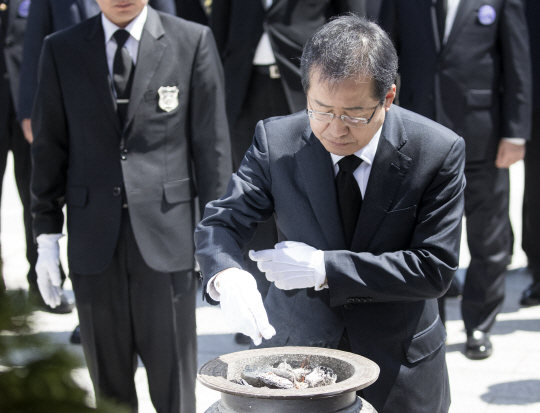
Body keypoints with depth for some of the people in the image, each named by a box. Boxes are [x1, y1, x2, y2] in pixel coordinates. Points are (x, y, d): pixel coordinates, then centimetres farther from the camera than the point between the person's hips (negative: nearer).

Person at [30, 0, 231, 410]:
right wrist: (47, 236, 5)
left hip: (167, 233, -2)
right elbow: (49, 148, 9)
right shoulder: (61, 50, 7)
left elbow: (211, 144, 1)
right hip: (94, 239, 2)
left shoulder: (193, 41, 1)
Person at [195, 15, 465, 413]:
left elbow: (434, 269, -19)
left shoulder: (439, 152, -18)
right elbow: (220, 223, -12)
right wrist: (225, 276, -37)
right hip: (294, 347, 1)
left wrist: (325, 268, -29)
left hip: (399, 365, 0)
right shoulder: (276, 141, -13)